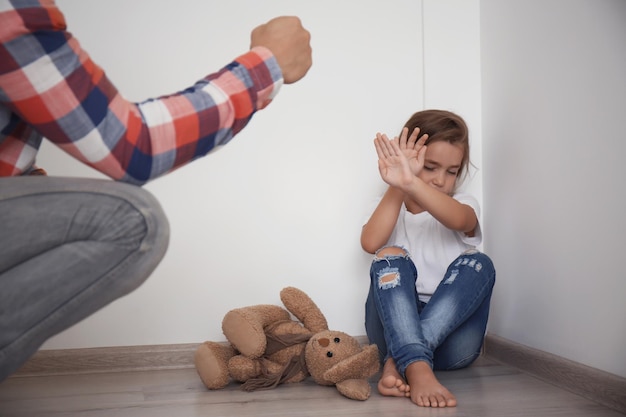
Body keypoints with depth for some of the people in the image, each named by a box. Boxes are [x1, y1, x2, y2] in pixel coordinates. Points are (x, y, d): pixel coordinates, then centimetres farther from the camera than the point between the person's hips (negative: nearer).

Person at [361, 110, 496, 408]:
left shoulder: (464, 206, 7)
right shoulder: (390, 208, 9)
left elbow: (457, 220, -22)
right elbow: (370, 243, -16)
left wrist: (410, 182, -39)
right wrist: (397, 187, -25)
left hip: (450, 331, 1)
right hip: (396, 327, 0)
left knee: (477, 264, -22)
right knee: (390, 257, -23)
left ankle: (397, 362, -37)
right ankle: (416, 368, -44)